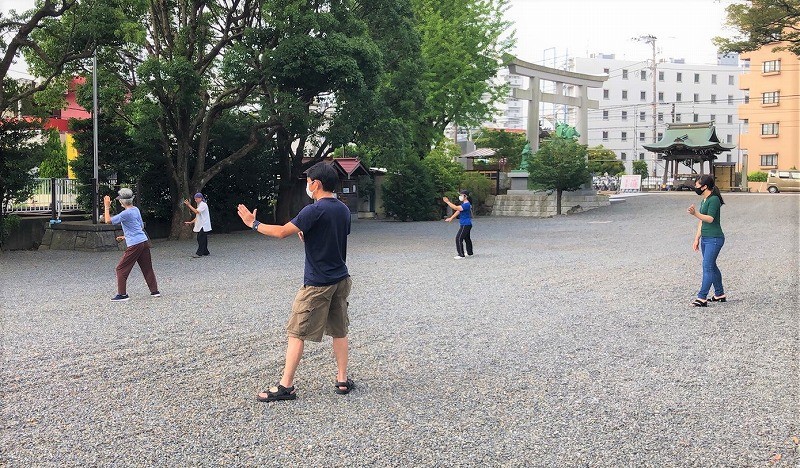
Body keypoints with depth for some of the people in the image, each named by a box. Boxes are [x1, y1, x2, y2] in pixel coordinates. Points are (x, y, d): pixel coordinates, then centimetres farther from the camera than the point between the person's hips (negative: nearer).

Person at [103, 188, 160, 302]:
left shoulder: (126, 213, -14)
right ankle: (155, 291, 19)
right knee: (147, 268, 16)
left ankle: (122, 294, 1)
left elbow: (108, 221, -12)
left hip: (134, 245, -8)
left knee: (121, 269, 1)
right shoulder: (136, 210, 12)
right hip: (144, 241, 8)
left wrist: (107, 207, -3)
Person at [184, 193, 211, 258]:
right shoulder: (199, 205, 18)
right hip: (200, 226, 10)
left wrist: (189, 205, -22)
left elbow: (196, 211, -25)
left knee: (201, 239, -11)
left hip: (204, 226, -10)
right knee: (199, 239, 8)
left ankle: (199, 253, -14)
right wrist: (191, 222, 14)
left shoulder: (203, 205, -11)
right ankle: (205, 252, 14)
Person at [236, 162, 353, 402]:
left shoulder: (315, 211, -18)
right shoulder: (343, 209, 7)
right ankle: (343, 380, 18)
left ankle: (286, 385, 2)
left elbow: (281, 232, -16)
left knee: (296, 333, 0)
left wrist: (254, 224, -4)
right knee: (339, 331, 14)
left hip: (317, 283, -7)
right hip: (341, 279, 8)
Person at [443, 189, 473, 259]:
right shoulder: (464, 204, 13)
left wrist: (448, 202, -26)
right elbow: (458, 211, 19)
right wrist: (451, 218, 16)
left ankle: (461, 255, -11)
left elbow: (456, 208, -30)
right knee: (467, 238, 21)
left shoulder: (466, 205, -21)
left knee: (458, 238, -12)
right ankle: (470, 253, 34)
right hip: (466, 224, 11)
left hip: (465, 225, -11)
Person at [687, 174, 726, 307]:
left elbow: (710, 219, -21)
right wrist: (697, 239, 16)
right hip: (705, 238, 10)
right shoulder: (704, 201, 15)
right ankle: (720, 294, 25)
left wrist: (695, 213, -34)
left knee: (707, 267, -11)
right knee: (712, 267, 14)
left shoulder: (714, 199, -13)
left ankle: (702, 298, -12)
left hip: (714, 238, -10)